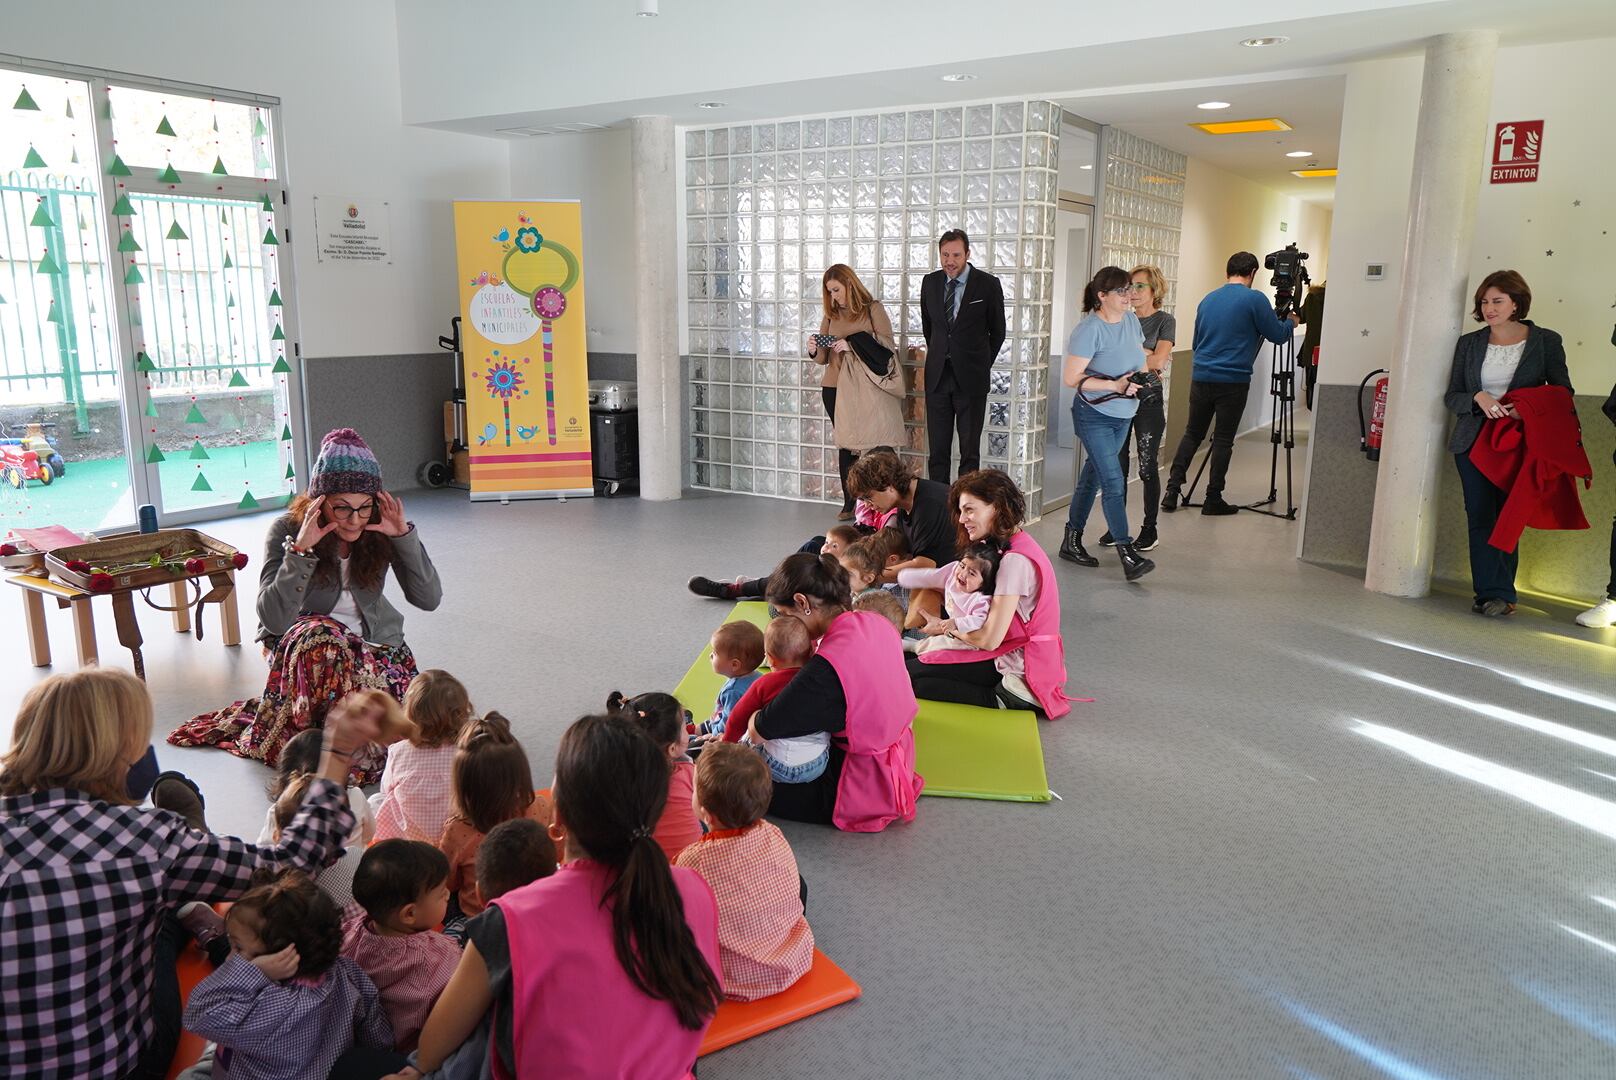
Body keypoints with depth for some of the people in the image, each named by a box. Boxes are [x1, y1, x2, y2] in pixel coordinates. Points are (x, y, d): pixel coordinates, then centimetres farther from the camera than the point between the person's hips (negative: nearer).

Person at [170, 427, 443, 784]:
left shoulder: (380, 528, -10)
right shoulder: (286, 530, -16)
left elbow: (429, 599, -15)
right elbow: (273, 619, -25)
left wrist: (405, 534, -25)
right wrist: (300, 549, -33)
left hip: (374, 641, 2)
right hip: (300, 645, -2)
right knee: (322, 637, -39)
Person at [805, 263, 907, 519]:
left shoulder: (873, 309, 2)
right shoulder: (831, 315, 14)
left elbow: (888, 344, -7)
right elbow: (823, 359, 16)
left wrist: (852, 345, -15)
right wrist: (814, 350, -7)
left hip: (865, 387, -4)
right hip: (835, 388, 4)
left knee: (870, 443, -10)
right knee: (845, 445, 4)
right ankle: (849, 504, 7)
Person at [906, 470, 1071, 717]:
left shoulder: (1015, 560, -22)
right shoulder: (1017, 546, 9)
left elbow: (989, 639, -23)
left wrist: (945, 627, -5)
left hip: (1020, 667, -10)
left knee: (909, 674, -12)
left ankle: (1002, 699, -11)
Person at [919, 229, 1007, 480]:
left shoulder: (988, 284, -4)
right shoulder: (930, 282, 6)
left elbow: (997, 332, 6)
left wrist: (981, 365, 11)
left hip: (970, 377, -3)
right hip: (937, 375, 3)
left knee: (970, 449, 2)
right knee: (937, 448, 5)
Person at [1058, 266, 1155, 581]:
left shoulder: (1131, 320, 5)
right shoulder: (1089, 329, -18)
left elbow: (1138, 357, 22)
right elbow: (1071, 377, -20)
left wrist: (1140, 378, 2)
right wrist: (1115, 385, -24)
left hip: (1123, 415, 8)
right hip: (1094, 415, -8)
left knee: (1093, 475, 14)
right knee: (1114, 481, -12)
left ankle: (1072, 541, 24)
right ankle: (1127, 554, -12)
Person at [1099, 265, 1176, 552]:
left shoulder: (1165, 320, 0)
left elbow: (1159, 359, -12)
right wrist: (1146, 357, -10)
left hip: (1149, 400, -4)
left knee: (1148, 466, 0)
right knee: (1117, 465, 5)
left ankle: (1149, 529, 10)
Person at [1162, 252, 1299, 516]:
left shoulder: (1208, 299, 12)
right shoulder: (1254, 299, -6)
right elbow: (1278, 336, -1)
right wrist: (1290, 321, 21)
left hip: (1201, 377, 5)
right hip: (1233, 381, -5)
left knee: (1192, 434, 12)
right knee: (1223, 440, 1)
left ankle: (1172, 490, 4)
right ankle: (1213, 500, 6)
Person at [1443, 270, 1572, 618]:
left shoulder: (1546, 341, 3)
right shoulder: (1469, 343, 10)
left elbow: (1563, 394, 4)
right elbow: (1451, 396, 9)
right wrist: (1478, 398, -13)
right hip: (1474, 442, 2)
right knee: (1479, 517, -1)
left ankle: (1499, 593, 6)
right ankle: (1491, 594, 4)